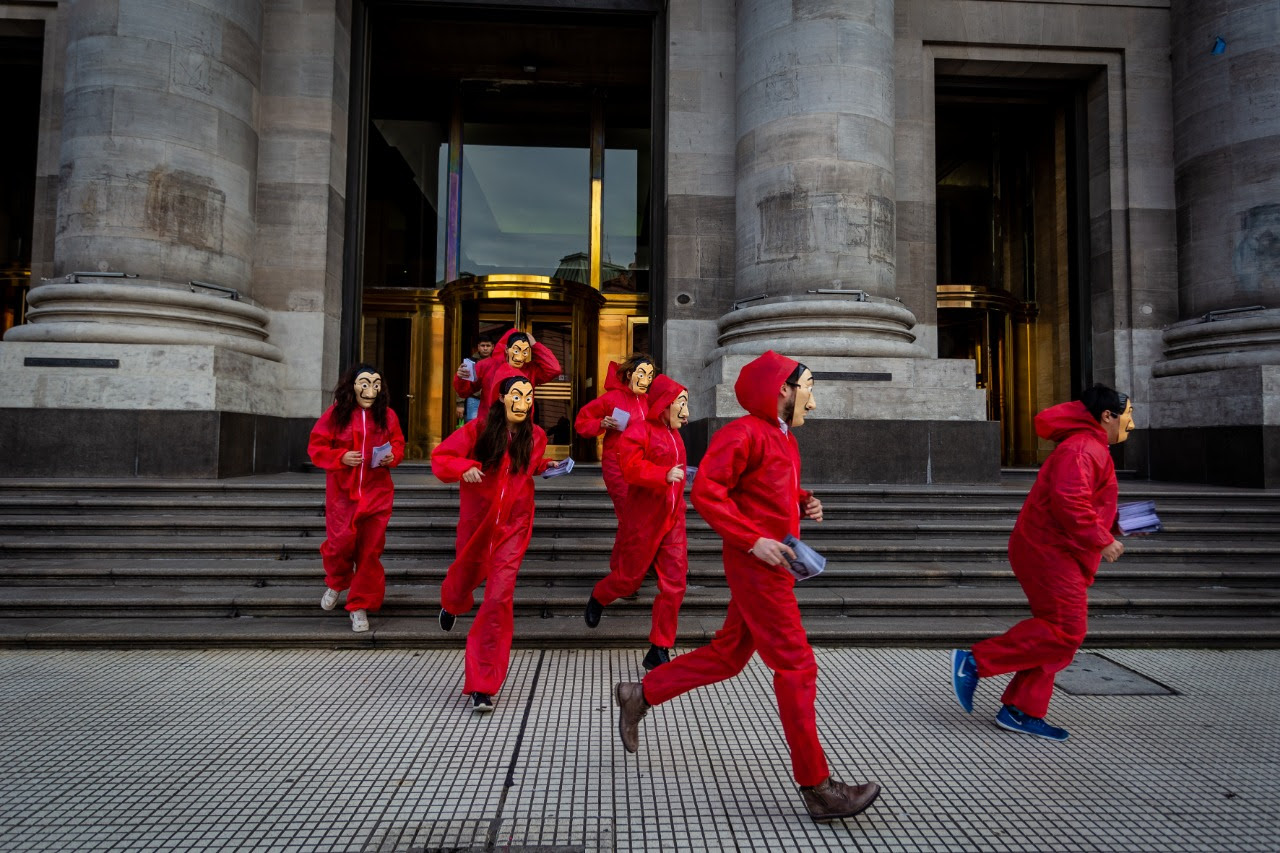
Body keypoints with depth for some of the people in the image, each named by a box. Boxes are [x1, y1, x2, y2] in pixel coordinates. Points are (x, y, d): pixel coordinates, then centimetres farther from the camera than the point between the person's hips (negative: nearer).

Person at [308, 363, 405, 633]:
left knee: (371, 549, 2)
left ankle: (360, 606, 17)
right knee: (341, 543, -1)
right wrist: (341, 457, -18)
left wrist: (393, 456, -10)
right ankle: (336, 583, 34)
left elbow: (398, 443, 12)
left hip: (377, 492, 1)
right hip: (342, 492, -1)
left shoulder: (387, 415, 0)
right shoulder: (335, 414, -5)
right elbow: (316, 447, -1)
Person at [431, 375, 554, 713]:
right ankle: (451, 603, 66)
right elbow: (440, 457, -9)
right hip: (476, 523, 0)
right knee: (465, 580, 22)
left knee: (500, 597, -13)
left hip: (513, 526, 0)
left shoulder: (536, 436, -1)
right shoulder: (479, 429, -11)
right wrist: (465, 468, -27)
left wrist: (546, 468, -1)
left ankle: (483, 685, -3)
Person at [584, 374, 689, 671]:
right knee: (628, 579, 9)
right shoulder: (639, 431, -12)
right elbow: (630, 467, -25)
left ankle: (659, 650, 11)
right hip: (643, 521, -7)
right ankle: (598, 598, 44)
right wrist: (664, 475, -33)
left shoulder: (674, 435, 14)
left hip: (672, 521, 7)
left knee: (674, 584, 1)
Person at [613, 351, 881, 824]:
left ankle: (640, 695, 31)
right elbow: (706, 491, -21)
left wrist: (805, 502, 7)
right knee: (796, 666, -4)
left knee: (728, 655, 17)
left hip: (772, 565, 10)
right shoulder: (745, 433, -15)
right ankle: (817, 788, 7)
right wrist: (754, 540, -24)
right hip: (756, 566, -10)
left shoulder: (784, 439, 16)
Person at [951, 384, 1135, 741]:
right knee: (1065, 631, -13)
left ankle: (1023, 711, 14)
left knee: (1056, 632, 10)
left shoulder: (1090, 448, 22)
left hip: (1056, 555, 11)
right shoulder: (1083, 448, -14)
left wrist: (1116, 525, 16)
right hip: (1050, 553, -11)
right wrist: (1103, 541, -20)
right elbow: (1070, 503, -27)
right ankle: (975, 661, -9)